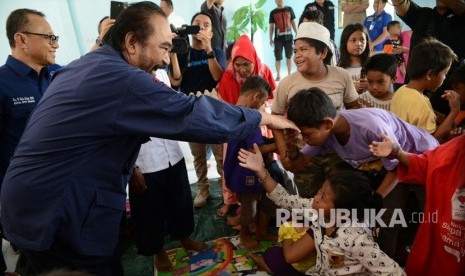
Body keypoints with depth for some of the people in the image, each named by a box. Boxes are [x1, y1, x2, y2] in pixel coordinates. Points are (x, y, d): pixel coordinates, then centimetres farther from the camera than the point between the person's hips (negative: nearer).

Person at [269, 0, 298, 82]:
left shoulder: (289, 9, 7)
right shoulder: (273, 12, 4)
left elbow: (293, 22, 10)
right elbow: (271, 26, 5)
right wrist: (271, 39, 1)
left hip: (288, 37, 1)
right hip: (278, 38, -1)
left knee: (289, 56, 6)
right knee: (278, 58, -1)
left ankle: (289, 74, 15)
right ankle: (278, 75, 7)